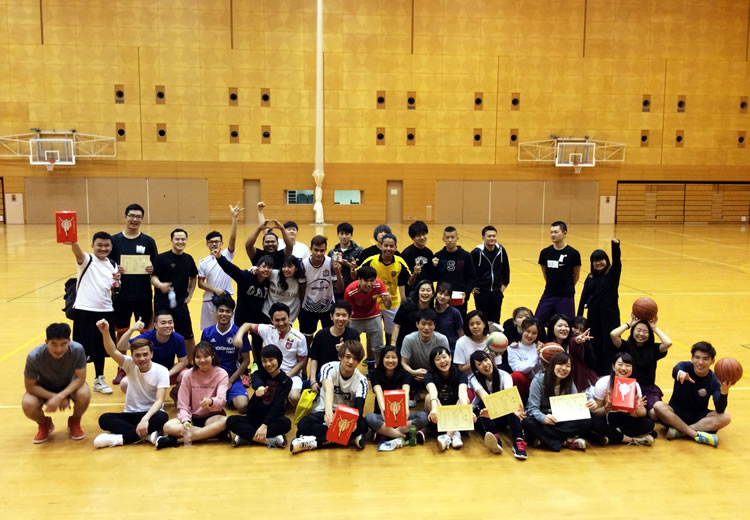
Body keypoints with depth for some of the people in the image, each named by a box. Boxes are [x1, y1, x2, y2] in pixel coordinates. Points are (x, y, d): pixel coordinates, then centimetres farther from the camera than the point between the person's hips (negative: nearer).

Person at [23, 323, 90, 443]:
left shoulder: (77, 350, -32)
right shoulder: (34, 356, -31)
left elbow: (80, 378, -24)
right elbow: (30, 387, -19)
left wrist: (60, 396, -35)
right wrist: (54, 397, -26)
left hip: (69, 385, 0)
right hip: (44, 388, 0)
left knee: (84, 395, -32)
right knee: (28, 405, -29)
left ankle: (74, 422, 4)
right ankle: (44, 424, 9)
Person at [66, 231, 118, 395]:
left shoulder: (112, 265, 8)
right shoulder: (86, 260, -7)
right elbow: (77, 252, -31)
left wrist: (117, 281, -9)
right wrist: (73, 242, -53)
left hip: (105, 311, 5)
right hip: (85, 311, -5)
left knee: (100, 348, 15)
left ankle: (99, 380, 30)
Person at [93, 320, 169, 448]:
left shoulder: (161, 371, -13)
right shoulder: (130, 365, -5)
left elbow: (159, 400, -19)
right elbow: (112, 351, -23)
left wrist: (145, 419, -36)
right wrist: (105, 332, -42)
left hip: (151, 413, -3)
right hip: (130, 414, 3)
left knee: (162, 417, -36)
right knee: (104, 419, -25)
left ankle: (119, 438, -29)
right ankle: (147, 434, -31)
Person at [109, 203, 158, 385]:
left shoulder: (148, 241, 2)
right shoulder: (115, 240, 1)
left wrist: (152, 270, -16)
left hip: (143, 295, 0)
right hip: (121, 296, 0)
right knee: (121, 332, 9)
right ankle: (121, 369, 23)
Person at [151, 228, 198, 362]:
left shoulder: (188, 259, 4)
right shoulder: (162, 258, -9)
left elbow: (193, 277, 19)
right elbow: (153, 278, -13)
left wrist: (190, 294, 9)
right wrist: (160, 285, -34)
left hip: (181, 304, 4)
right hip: (162, 304, -4)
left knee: (188, 335, 9)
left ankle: (190, 363, 27)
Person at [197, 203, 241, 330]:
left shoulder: (227, 255, -2)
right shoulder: (203, 262, 1)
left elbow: (233, 239, -16)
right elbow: (200, 283, 1)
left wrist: (234, 218, -27)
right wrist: (215, 289, -16)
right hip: (209, 301, 1)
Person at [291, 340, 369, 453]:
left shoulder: (361, 381, -11)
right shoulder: (329, 368, -14)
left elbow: (359, 408, -24)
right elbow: (328, 390, -35)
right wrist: (328, 411, -56)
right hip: (323, 413, -1)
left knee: (362, 425, -33)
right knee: (303, 424, -32)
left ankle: (315, 442, -29)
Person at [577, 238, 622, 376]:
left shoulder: (612, 274, -3)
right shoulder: (590, 277, 8)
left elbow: (616, 260, -22)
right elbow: (584, 296, 2)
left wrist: (615, 245, -41)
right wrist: (579, 316, -5)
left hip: (610, 315, -4)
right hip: (593, 315, 4)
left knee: (609, 345, -2)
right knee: (595, 345, 11)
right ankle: (596, 373, 22)